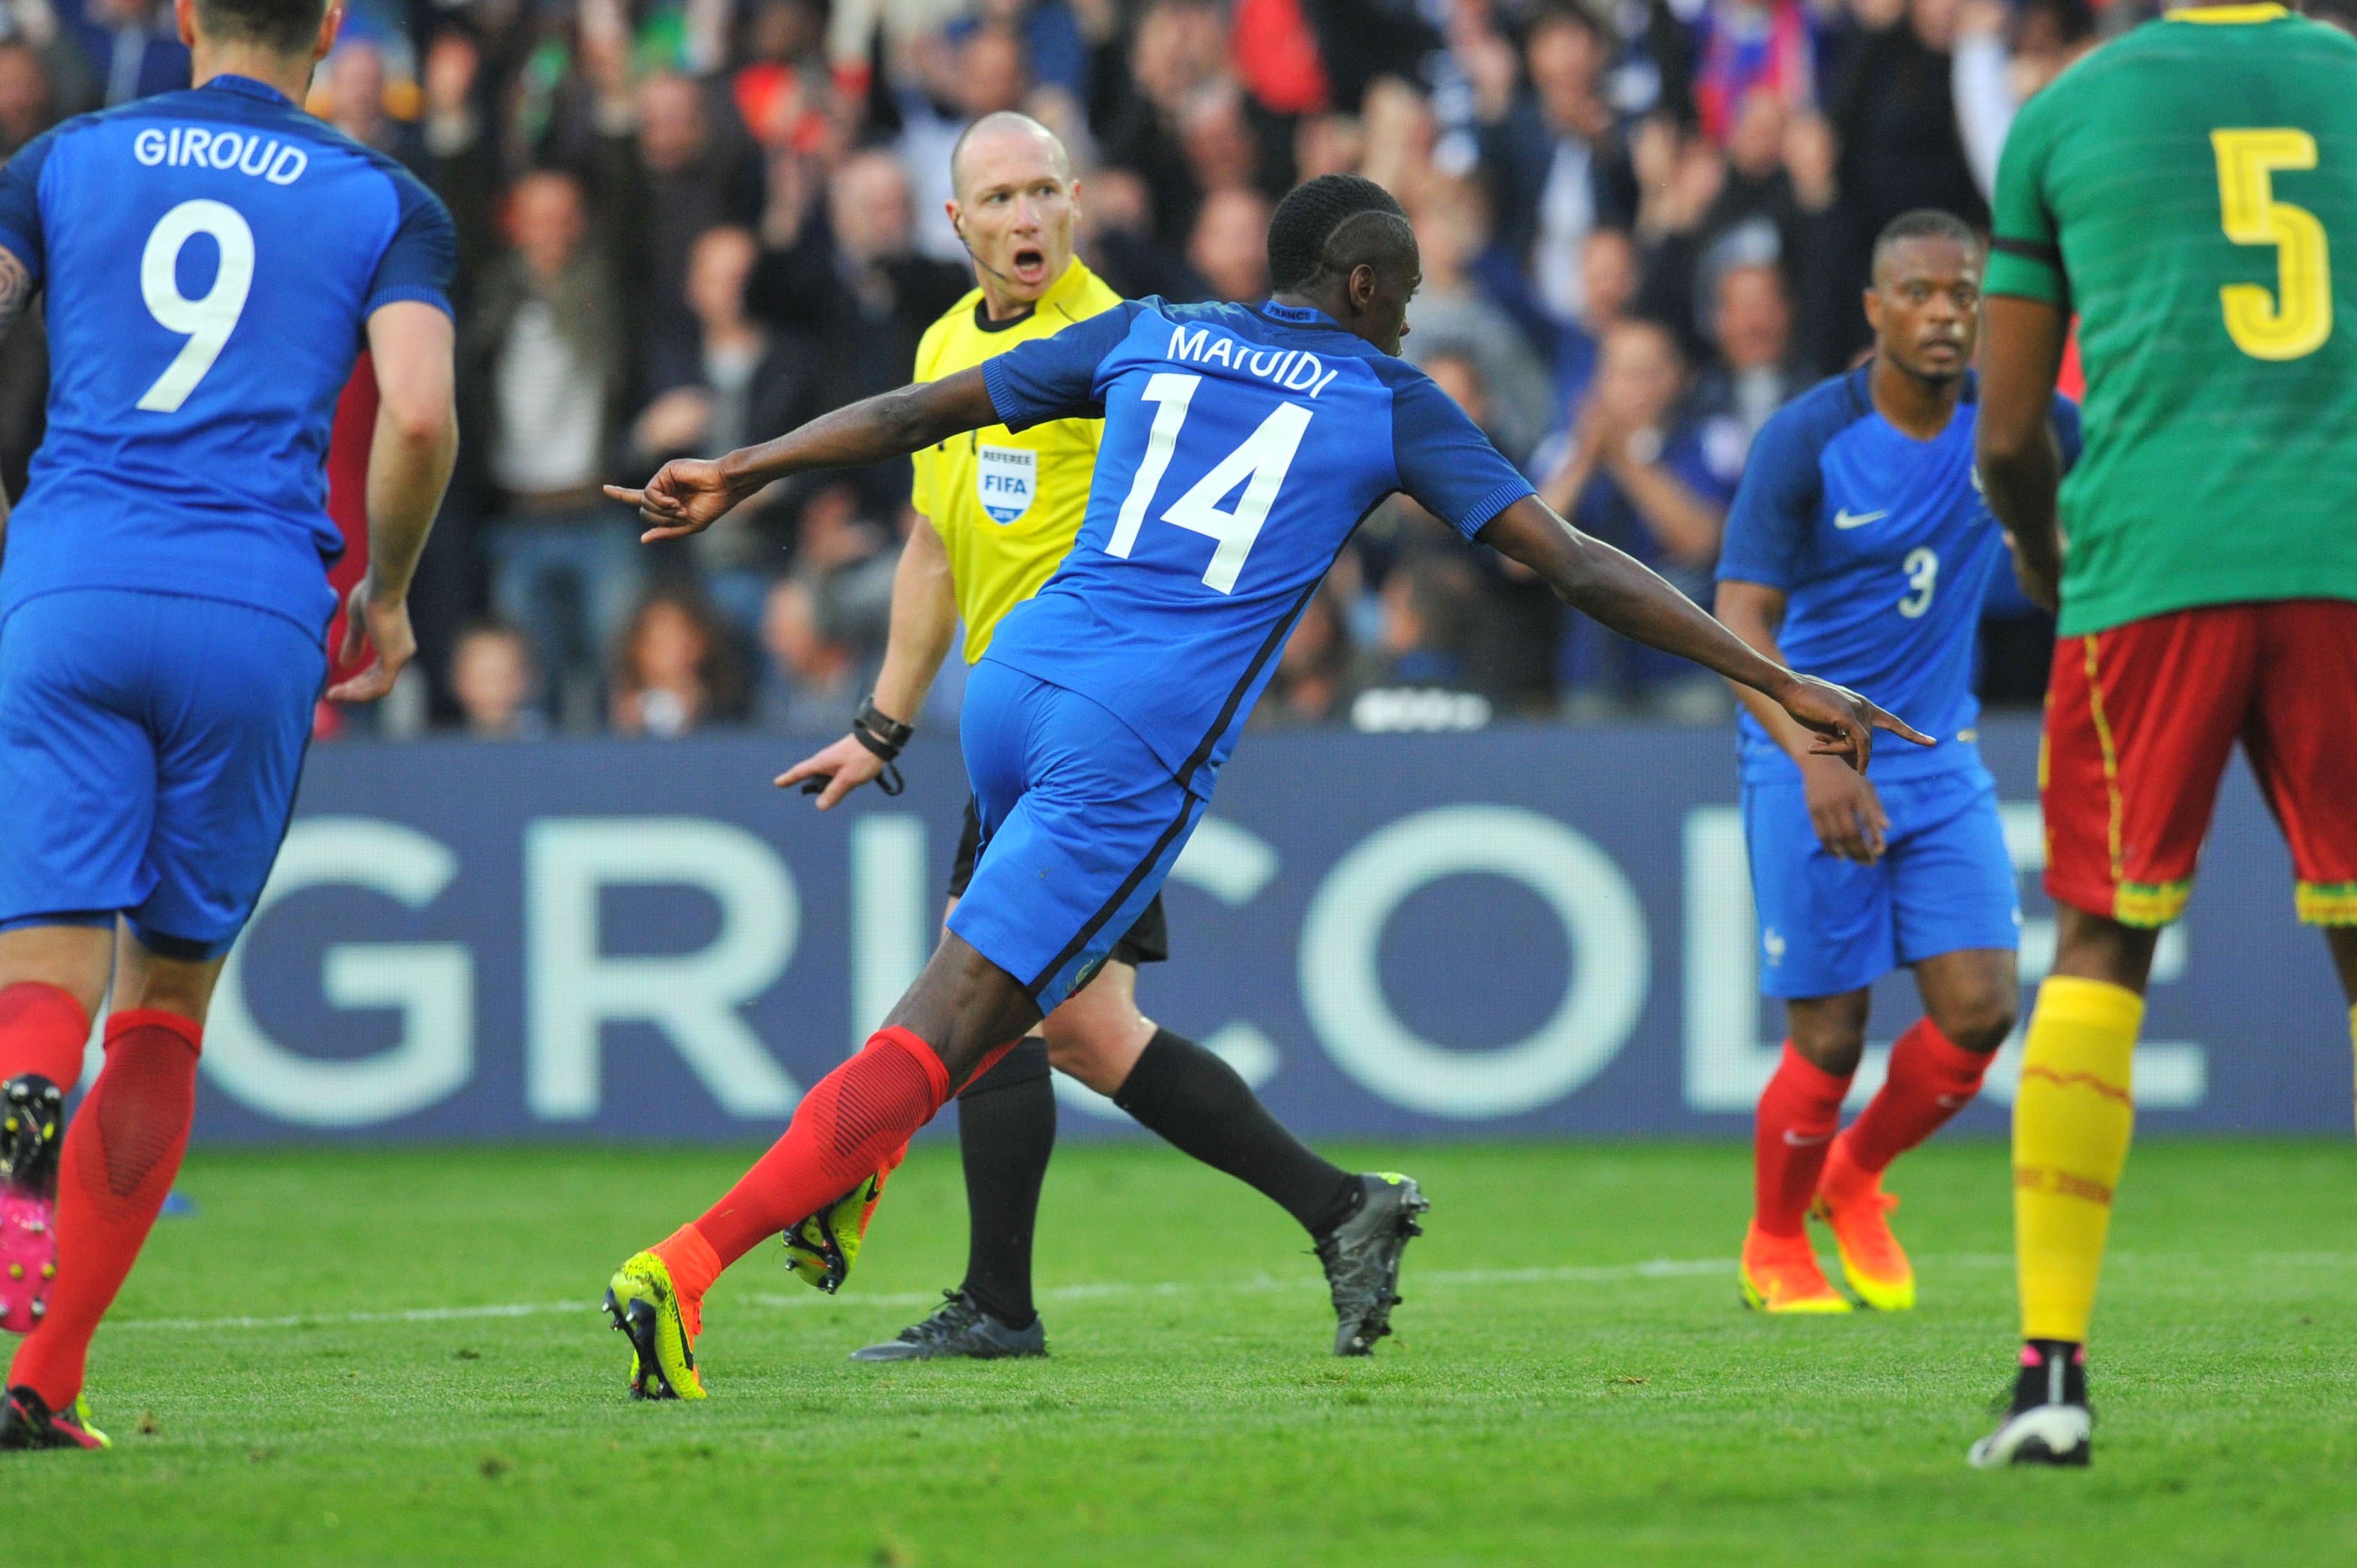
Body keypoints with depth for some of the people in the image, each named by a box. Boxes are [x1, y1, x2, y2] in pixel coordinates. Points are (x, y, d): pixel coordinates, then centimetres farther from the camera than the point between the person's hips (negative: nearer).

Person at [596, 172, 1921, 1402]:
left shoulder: (1148, 336, 18)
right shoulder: (1390, 402, 8)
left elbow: (917, 411, 20)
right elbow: (1577, 566, 5)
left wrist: (738, 478, 31)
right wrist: (1783, 686, 7)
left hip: (1015, 680, 5)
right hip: (1138, 745, -5)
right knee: (938, 1039, -8)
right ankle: (688, 1266, -20)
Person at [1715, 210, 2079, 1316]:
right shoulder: (1807, 441, -15)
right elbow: (1741, 622, -20)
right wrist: (1815, 759, -34)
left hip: (1940, 763, 4)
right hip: (1811, 763, -4)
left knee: (1979, 1009, -8)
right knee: (1829, 1040, -4)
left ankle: (1855, 1181, 22)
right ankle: (1774, 1247, 23)